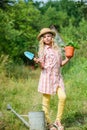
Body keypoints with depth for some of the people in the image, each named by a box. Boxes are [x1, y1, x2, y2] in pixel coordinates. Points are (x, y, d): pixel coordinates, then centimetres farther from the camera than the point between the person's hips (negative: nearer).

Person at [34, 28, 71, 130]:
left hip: (57, 76, 4)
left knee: (63, 97, -14)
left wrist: (68, 58, 5)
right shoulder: (43, 50, 2)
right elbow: (42, 66, -4)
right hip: (47, 76, -3)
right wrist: (38, 62, -24)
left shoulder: (57, 49, 14)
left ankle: (58, 121, -2)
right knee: (46, 99, -1)